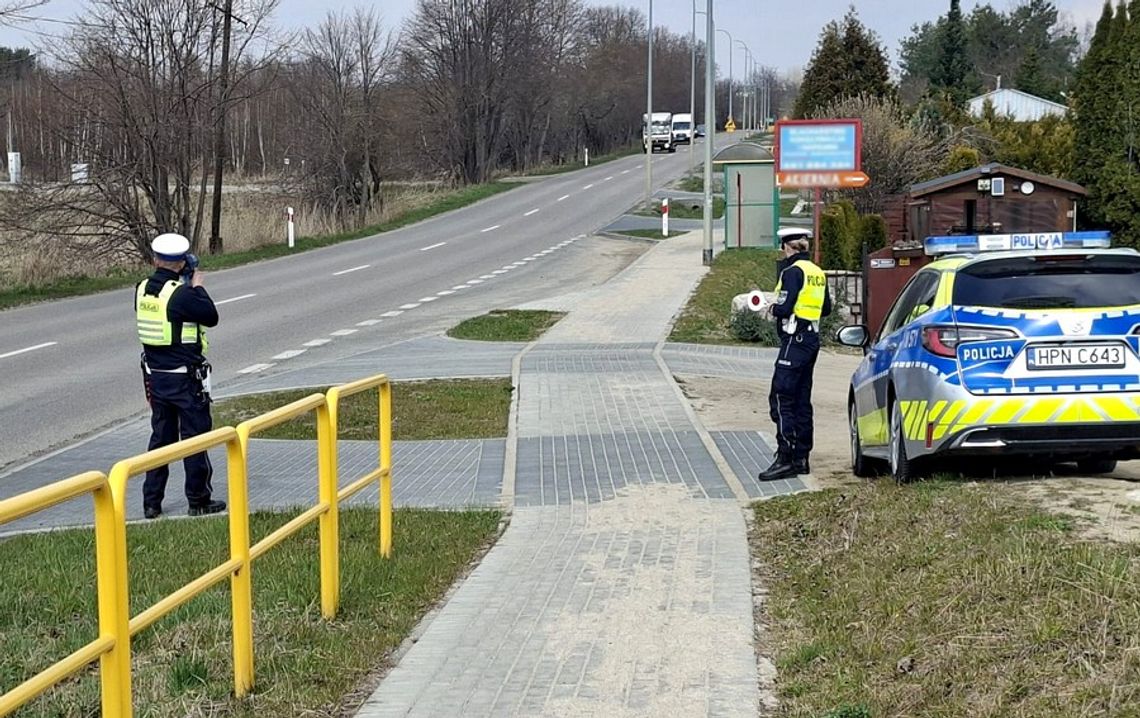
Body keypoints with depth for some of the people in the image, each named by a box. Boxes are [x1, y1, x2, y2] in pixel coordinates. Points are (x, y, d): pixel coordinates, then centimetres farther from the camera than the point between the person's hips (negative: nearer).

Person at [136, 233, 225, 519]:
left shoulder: (142, 290, 0)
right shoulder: (181, 294, -19)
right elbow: (211, 317, -11)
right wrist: (197, 285, 0)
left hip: (155, 375, 6)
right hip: (186, 377, -6)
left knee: (160, 437, 14)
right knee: (195, 436, 5)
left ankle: (152, 502, 15)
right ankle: (198, 500, 10)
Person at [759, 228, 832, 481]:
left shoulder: (792, 271, -13)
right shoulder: (818, 273, 13)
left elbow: (784, 307, -20)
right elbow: (826, 308, 20)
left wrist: (773, 308, 1)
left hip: (795, 339, -9)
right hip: (812, 338, 9)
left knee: (781, 398, -9)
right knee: (801, 400, 13)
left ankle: (785, 458, -15)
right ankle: (801, 458, 15)